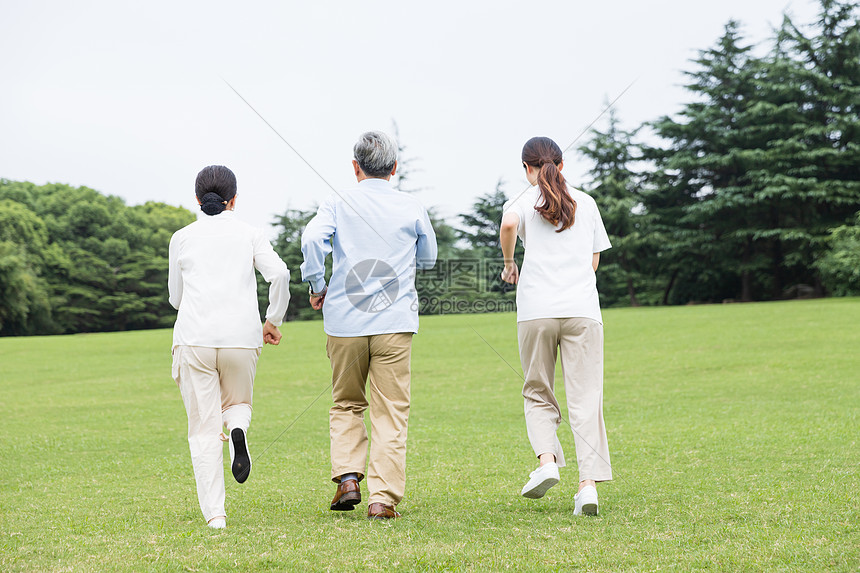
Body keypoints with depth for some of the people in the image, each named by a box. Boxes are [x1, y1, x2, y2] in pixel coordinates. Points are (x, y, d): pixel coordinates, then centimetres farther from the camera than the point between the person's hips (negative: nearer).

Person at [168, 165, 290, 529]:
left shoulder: (182, 238, 11)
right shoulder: (249, 234, 10)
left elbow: (176, 298, 17)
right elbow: (279, 274, -6)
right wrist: (273, 320, 7)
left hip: (195, 338, 0)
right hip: (242, 336, 0)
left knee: (204, 427, 3)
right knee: (237, 402, 24)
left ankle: (214, 513, -6)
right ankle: (238, 429, -12)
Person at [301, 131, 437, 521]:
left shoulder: (338, 204, 3)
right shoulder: (411, 207, 6)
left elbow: (313, 238, -15)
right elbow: (428, 259, 17)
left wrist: (317, 287, -4)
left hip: (345, 318, 1)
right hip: (395, 319, -1)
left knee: (347, 404, 18)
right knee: (390, 411, 2)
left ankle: (347, 478, 3)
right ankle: (383, 498, -3)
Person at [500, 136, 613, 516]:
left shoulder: (524, 201, 7)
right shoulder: (585, 202, 16)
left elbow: (508, 224, -17)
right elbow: (594, 260, 18)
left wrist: (509, 264, -1)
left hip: (536, 311, -1)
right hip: (583, 309, 1)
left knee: (538, 394, 13)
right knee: (585, 398, -1)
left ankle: (547, 460, -9)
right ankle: (589, 482, -11)